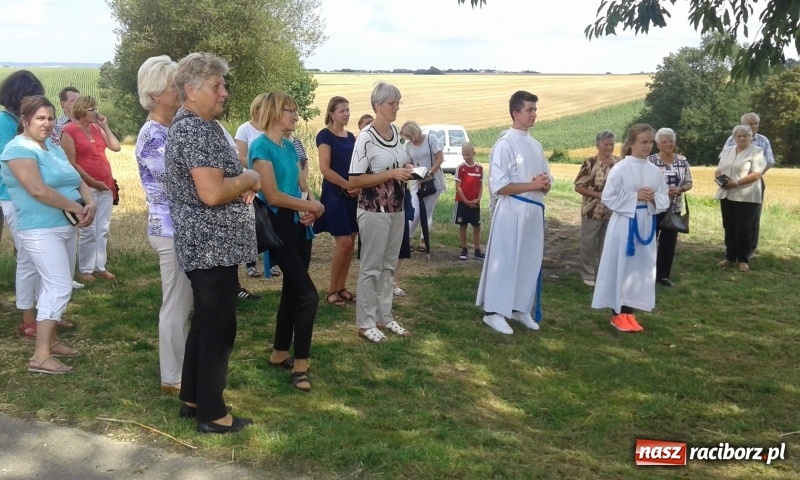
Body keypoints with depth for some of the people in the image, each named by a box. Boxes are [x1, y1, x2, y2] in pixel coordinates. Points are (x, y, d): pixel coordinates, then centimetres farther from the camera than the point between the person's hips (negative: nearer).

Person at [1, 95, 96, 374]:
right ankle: (40, 356, -11)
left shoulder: (54, 147, 15)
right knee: (60, 287, -14)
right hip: (41, 229, -9)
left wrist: (90, 203, -8)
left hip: (67, 226, 9)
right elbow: (38, 190, -23)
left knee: (57, 287, 14)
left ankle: (50, 340, 26)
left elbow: (77, 180, 13)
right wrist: (77, 208, -18)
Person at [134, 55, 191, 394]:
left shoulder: (168, 131, 11)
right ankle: (172, 378, 13)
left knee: (181, 303, 17)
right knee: (176, 305, 1)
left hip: (180, 228, 9)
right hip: (172, 230, -9)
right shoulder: (152, 136, -17)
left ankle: (178, 370, 29)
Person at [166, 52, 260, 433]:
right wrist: (249, 180, -11)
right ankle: (212, 414, 11)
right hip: (212, 247, -11)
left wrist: (241, 183, 3)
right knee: (219, 329, -1)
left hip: (208, 244, 11)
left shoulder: (197, 124, 15)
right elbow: (212, 193, -29)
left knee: (205, 324, 18)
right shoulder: (195, 129, -19)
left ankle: (192, 399, 30)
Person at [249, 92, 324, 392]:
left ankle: (280, 354, 27)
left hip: (299, 226, 8)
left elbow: (302, 186, 13)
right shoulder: (261, 146, -13)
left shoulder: (289, 146, 12)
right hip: (279, 227, -8)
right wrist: (311, 206, -9)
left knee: (292, 292, 13)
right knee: (308, 295, -11)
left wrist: (310, 207, -9)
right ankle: (300, 364, 0)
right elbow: (272, 196, -19)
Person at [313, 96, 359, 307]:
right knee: (344, 243, -11)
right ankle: (331, 290, 2)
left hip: (353, 196, 7)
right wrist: (349, 186, -16)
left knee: (351, 244, 6)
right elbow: (325, 169, -15)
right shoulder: (325, 135, -7)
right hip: (335, 195, -7)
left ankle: (341, 288, 17)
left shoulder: (350, 136, 14)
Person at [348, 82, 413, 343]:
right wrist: (392, 174, -22)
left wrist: (407, 171, 0)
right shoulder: (366, 137, -15)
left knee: (389, 265, 14)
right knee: (371, 267, 2)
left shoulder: (396, 132, 7)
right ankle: (365, 323, 12)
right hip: (374, 211, -7)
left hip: (396, 209, 7)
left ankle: (384, 316, 26)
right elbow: (355, 180, -17)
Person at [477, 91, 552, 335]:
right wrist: (532, 185, -16)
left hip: (534, 210, 8)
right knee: (505, 262, -2)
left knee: (530, 261, 13)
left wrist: (544, 185, -5)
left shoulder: (536, 145, 13)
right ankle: (494, 312, 8)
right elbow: (498, 186, -17)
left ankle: (520, 308, 26)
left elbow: (546, 180, 19)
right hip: (512, 211, -8)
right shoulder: (505, 144, -11)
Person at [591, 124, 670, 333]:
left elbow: (665, 199, 11)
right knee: (620, 268, 0)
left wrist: (653, 198, -11)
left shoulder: (654, 170, 6)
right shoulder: (620, 168, -10)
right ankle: (618, 314, 13)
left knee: (640, 268, 10)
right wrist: (636, 197, -17)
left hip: (646, 224, 6)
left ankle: (629, 313, 22)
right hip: (624, 223, -6)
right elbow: (608, 198, -11)